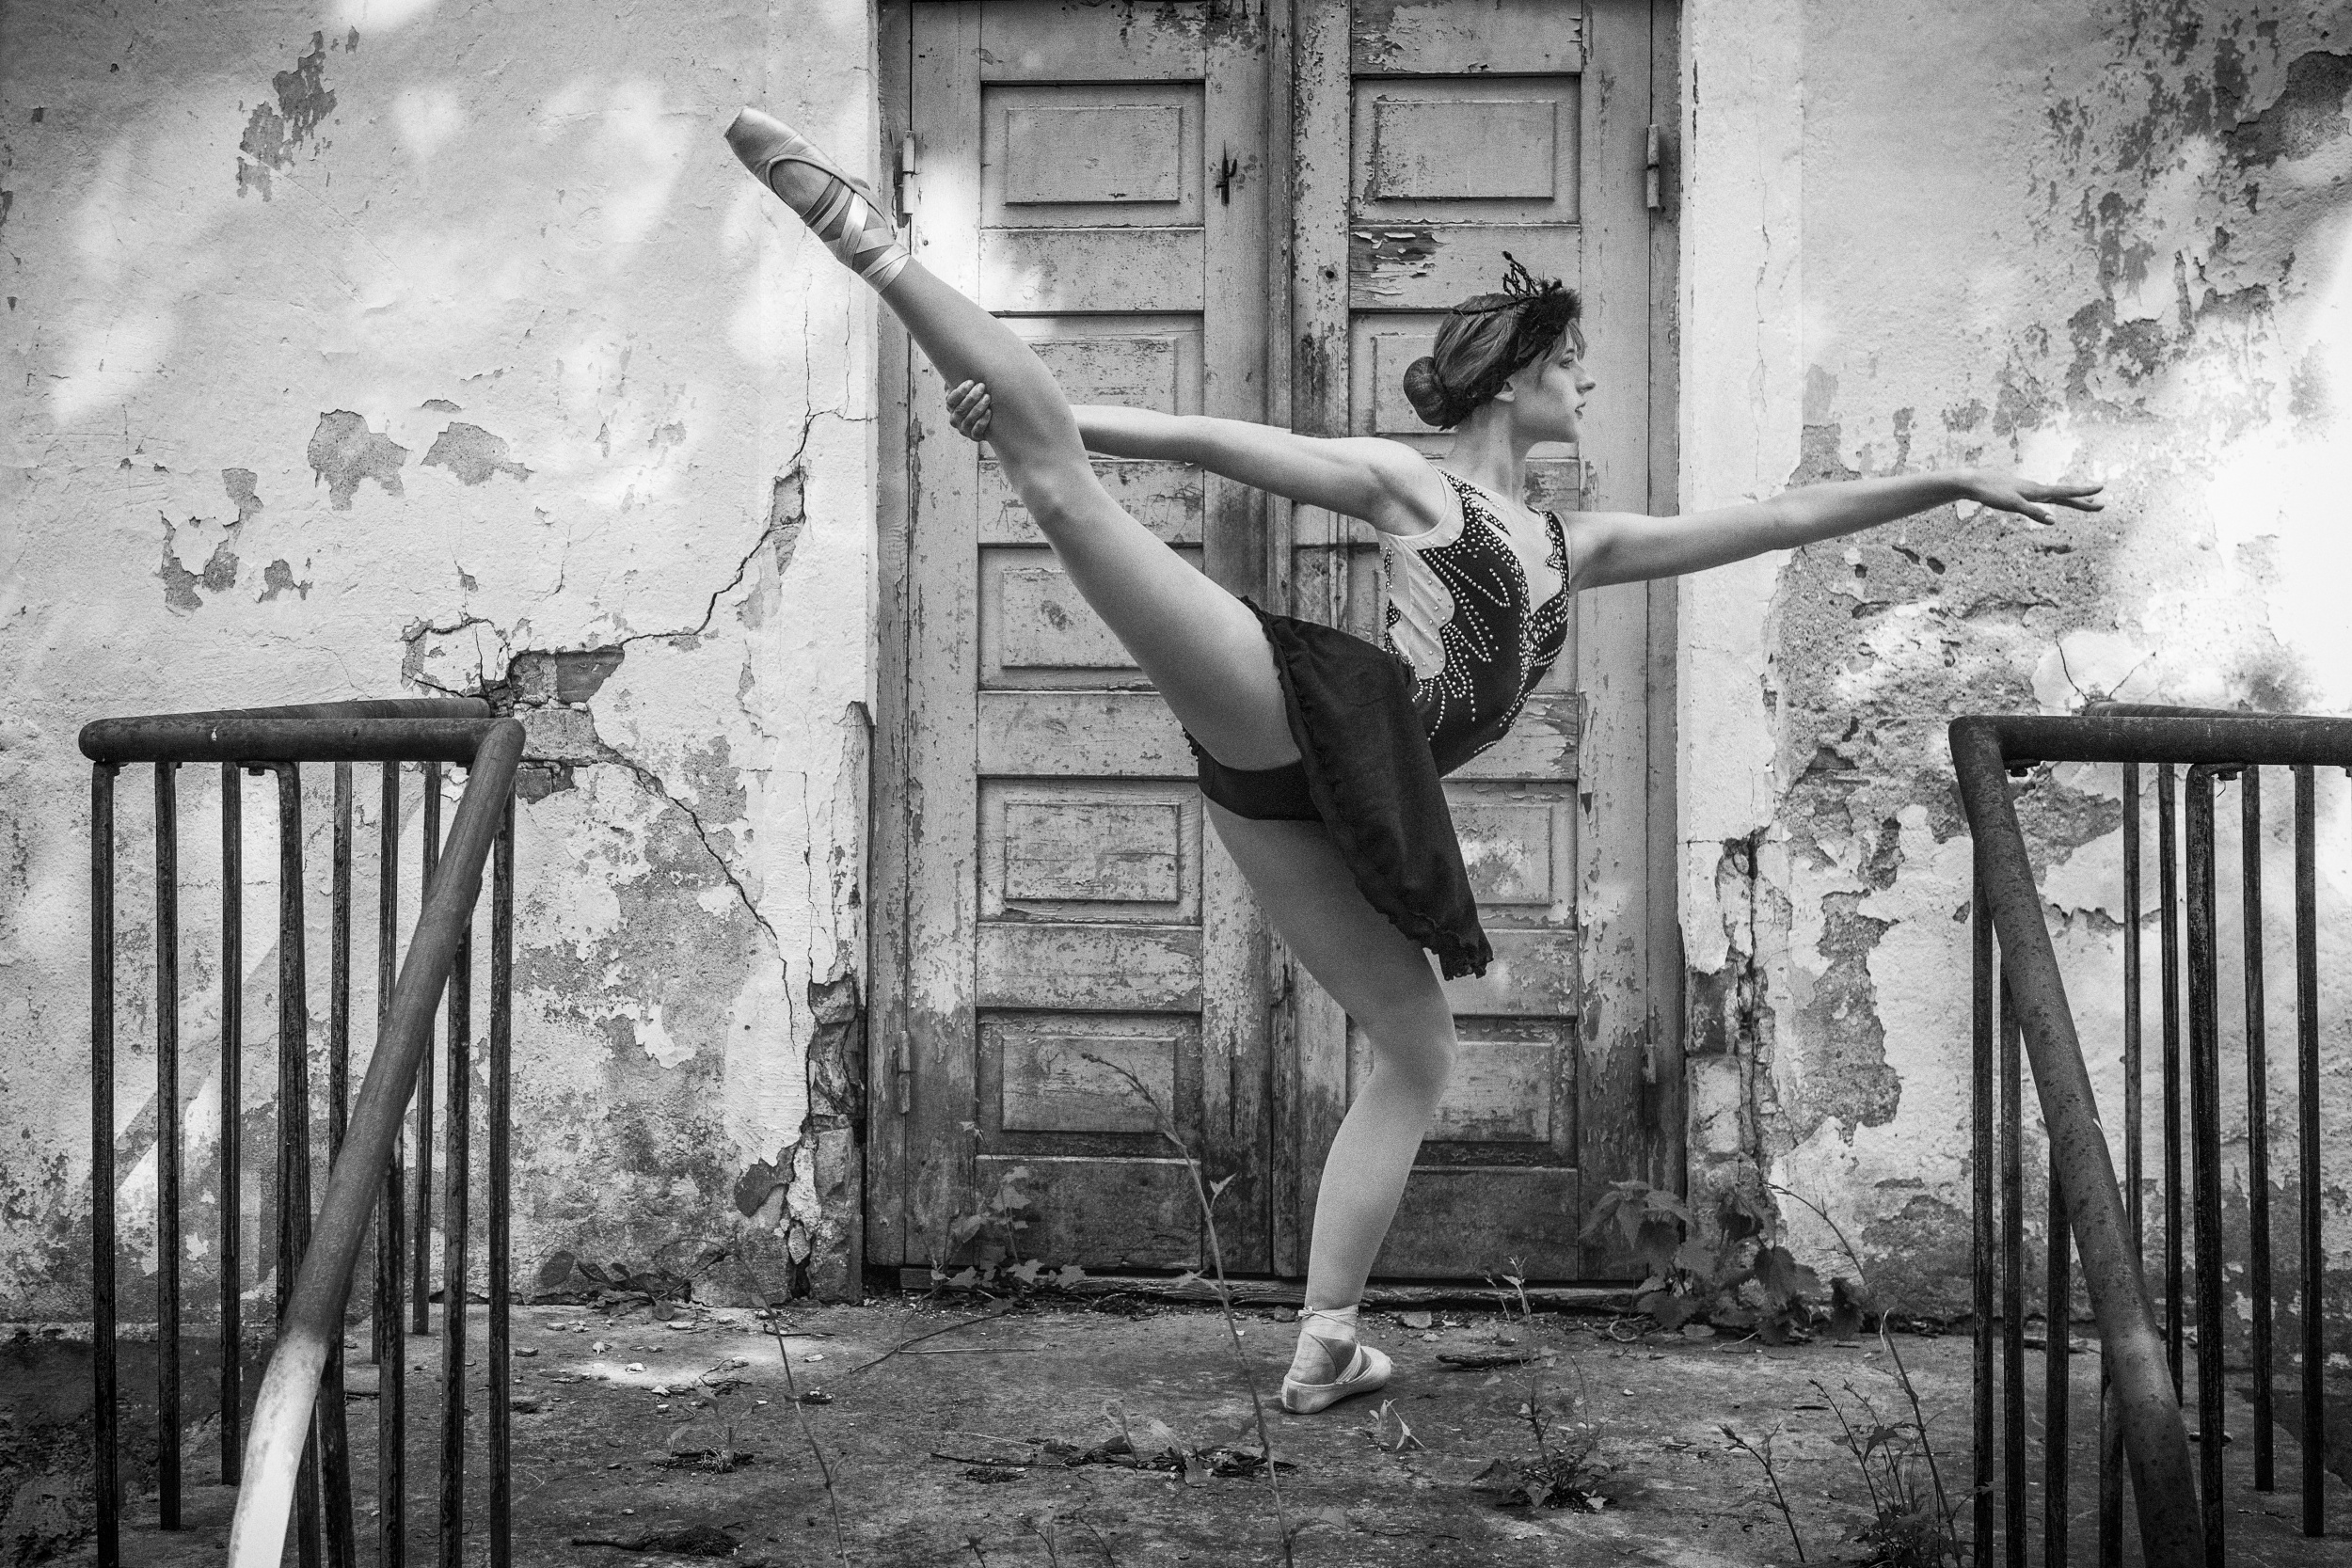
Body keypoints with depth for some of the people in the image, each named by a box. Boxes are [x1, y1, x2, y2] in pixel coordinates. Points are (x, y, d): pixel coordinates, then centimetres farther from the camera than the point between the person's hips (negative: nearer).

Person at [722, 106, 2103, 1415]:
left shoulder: (1580, 546, 27)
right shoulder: (1405, 480, 12)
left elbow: (1776, 522, 27)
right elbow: (1215, 442, 5)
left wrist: (1957, 483, 27)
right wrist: (1041, 411, -5)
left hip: (1330, 796, 6)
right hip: (1289, 712, -6)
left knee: (1420, 1052, 7)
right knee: (1064, 484, -26)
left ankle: (1324, 1346, 15)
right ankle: (874, 244, -21)